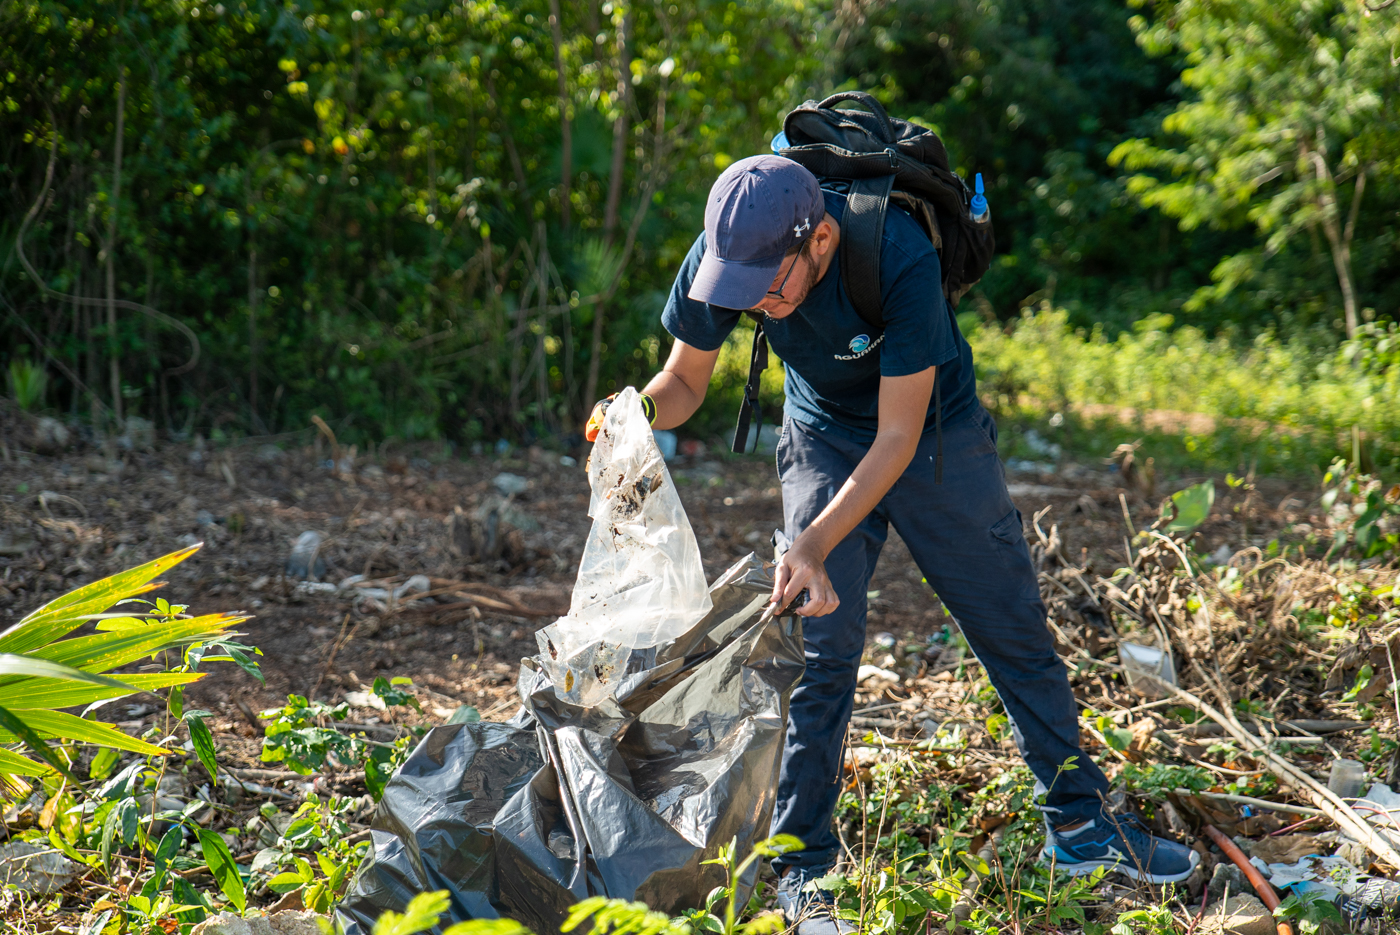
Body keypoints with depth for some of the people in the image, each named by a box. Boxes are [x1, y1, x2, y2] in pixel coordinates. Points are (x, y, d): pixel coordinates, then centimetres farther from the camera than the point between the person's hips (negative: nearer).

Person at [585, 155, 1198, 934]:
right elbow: (684, 382, -10)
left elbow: (898, 438, -32)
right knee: (823, 647, -9)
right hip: (825, 438, 2)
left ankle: (1080, 825, 24)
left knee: (1015, 631, 7)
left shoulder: (900, 258, -38)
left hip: (939, 436, -1)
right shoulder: (723, 256, -26)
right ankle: (804, 868, 2)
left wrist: (815, 545, -40)